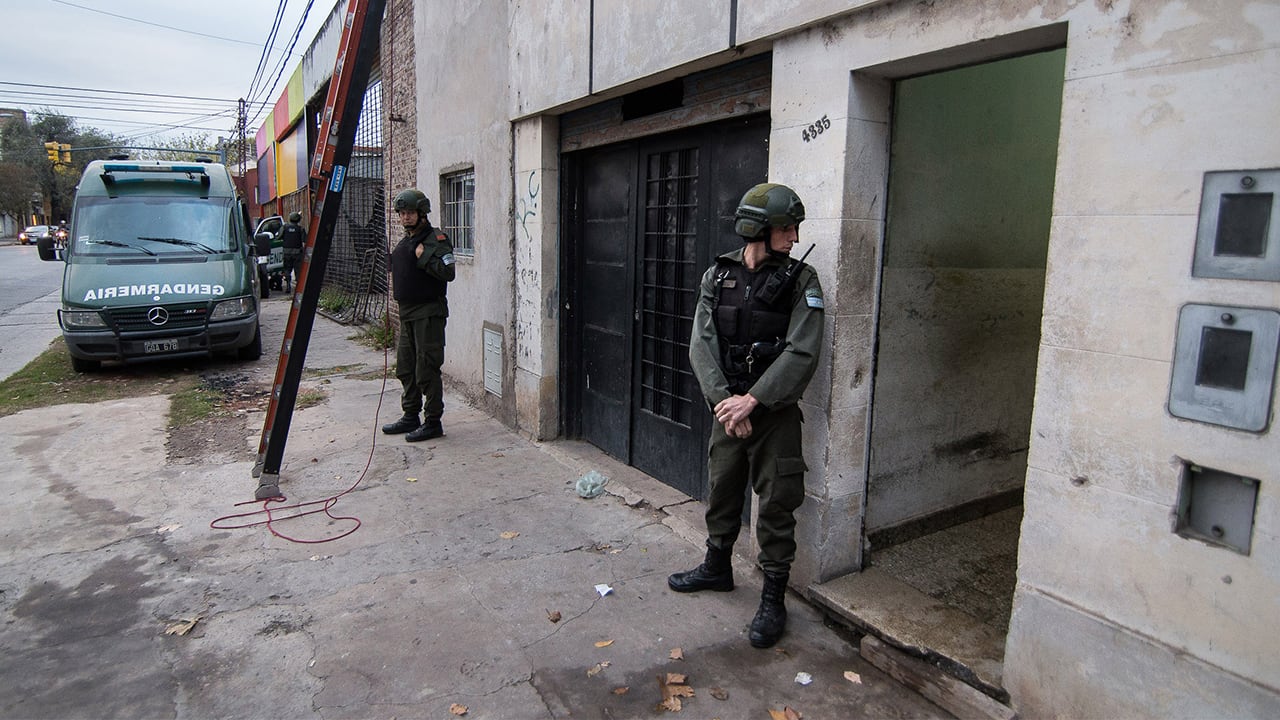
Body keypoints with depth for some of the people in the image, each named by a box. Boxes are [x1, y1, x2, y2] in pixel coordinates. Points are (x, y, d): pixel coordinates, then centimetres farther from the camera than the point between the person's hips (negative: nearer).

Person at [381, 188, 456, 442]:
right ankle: (411, 416, 27)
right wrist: (388, 259, 14)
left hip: (429, 313, -9)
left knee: (426, 370, -6)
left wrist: (423, 257, -20)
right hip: (407, 312, 10)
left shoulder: (436, 239, -10)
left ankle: (433, 422, 3)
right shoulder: (404, 242, 18)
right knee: (405, 368, 15)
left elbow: (448, 272, -23)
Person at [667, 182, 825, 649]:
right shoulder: (717, 276, 2)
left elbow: (801, 353, -15)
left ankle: (773, 599, 17)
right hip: (727, 406, 4)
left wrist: (752, 400, -21)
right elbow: (701, 345, -4)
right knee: (722, 491, 18)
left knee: (776, 505, 2)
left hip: (775, 411, -3)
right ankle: (717, 568, 40)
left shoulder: (800, 281, -6)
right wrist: (723, 399, -16)